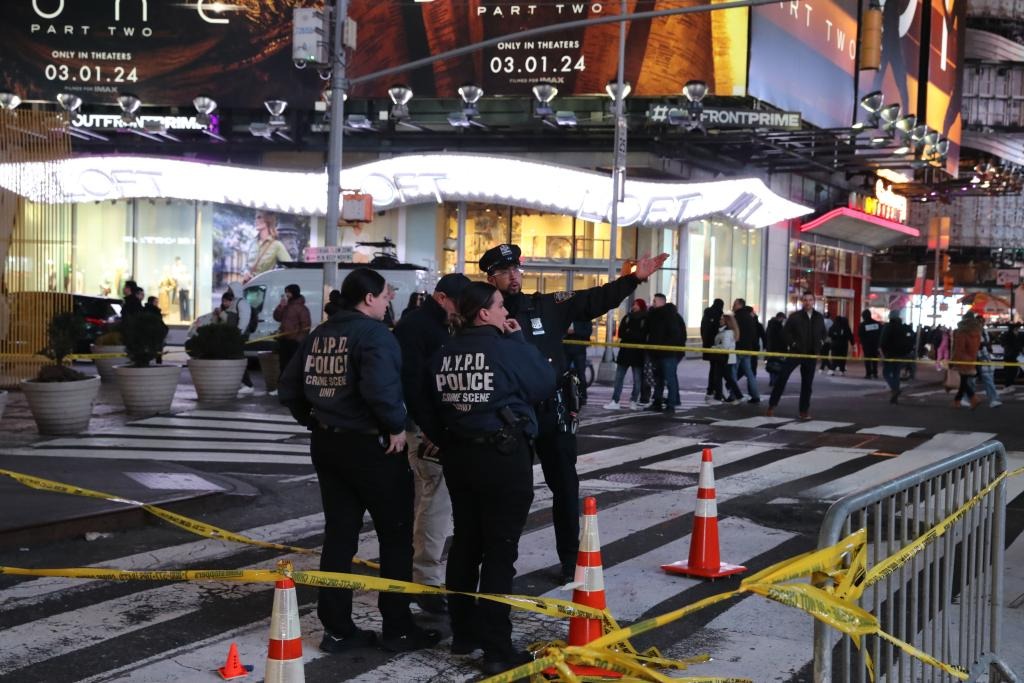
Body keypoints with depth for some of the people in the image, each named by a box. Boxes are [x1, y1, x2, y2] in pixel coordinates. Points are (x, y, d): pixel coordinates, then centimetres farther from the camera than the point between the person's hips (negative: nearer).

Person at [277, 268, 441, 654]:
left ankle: (337, 629, 16)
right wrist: (396, 427, -17)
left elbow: (289, 388, 10)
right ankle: (398, 629, 11)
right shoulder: (373, 333, -14)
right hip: (371, 446, -7)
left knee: (339, 535, 13)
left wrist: (315, 420, 16)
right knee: (396, 536, 6)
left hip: (326, 444, 7)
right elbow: (379, 387, -30)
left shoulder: (319, 335, 9)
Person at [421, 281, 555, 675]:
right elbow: (545, 384, -3)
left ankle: (463, 634, 26)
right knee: (500, 552, -2)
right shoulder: (510, 348, -12)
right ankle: (496, 651, 0)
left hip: (458, 455, 6)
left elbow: (429, 406, 6)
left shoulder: (445, 353, 4)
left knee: (465, 544, 16)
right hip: (505, 456, -6)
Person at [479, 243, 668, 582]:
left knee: (565, 487, 11)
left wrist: (633, 278, -8)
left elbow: (594, 300, 0)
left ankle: (571, 559, 25)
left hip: (553, 411, 2)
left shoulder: (547, 306, 3)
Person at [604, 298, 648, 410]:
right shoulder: (627, 317, 10)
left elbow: (643, 336, -12)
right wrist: (634, 335, -10)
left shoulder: (646, 320, -2)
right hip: (625, 351, 4)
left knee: (637, 378, 1)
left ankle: (634, 401, 9)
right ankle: (615, 401, 3)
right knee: (618, 377, 1)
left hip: (638, 353, -4)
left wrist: (628, 333, -8)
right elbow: (621, 333, 3)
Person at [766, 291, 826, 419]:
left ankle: (804, 411, 14)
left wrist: (820, 344, 6)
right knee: (782, 377, -11)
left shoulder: (819, 318, 10)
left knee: (807, 384, 6)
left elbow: (823, 333, 22)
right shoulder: (794, 317, -3)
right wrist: (792, 343, -12)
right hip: (795, 352, -3)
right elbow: (785, 332, -3)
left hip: (811, 355, 4)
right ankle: (772, 404, -1)